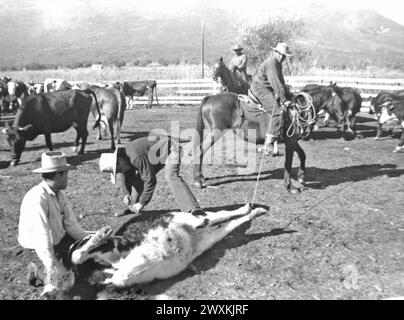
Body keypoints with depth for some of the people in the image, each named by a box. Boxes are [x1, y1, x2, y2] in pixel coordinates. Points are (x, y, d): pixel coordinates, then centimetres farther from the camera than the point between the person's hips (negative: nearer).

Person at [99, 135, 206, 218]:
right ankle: (132, 208, 19)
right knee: (139, 177, 6)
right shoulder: (124, 155, -5)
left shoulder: (136, 157, -35)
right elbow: (127, 178, 10)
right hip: (158, 154, 10)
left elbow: (151, 180, -33)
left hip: (170, 148, -10)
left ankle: (193, 209, -41)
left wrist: (142, 203, -25)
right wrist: (126, 194, -6)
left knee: (171, 176, -31)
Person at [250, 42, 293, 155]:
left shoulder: (278, 63, 17)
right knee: (277, 112, -22)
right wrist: (284, 100, -22)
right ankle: (268, 144, -26)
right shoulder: (271, 63, -17)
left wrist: (288, 94, 17)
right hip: (261, 89, -11)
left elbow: (281, 81, 23)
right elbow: (276, 83, -23)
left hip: (268, 89, 11)